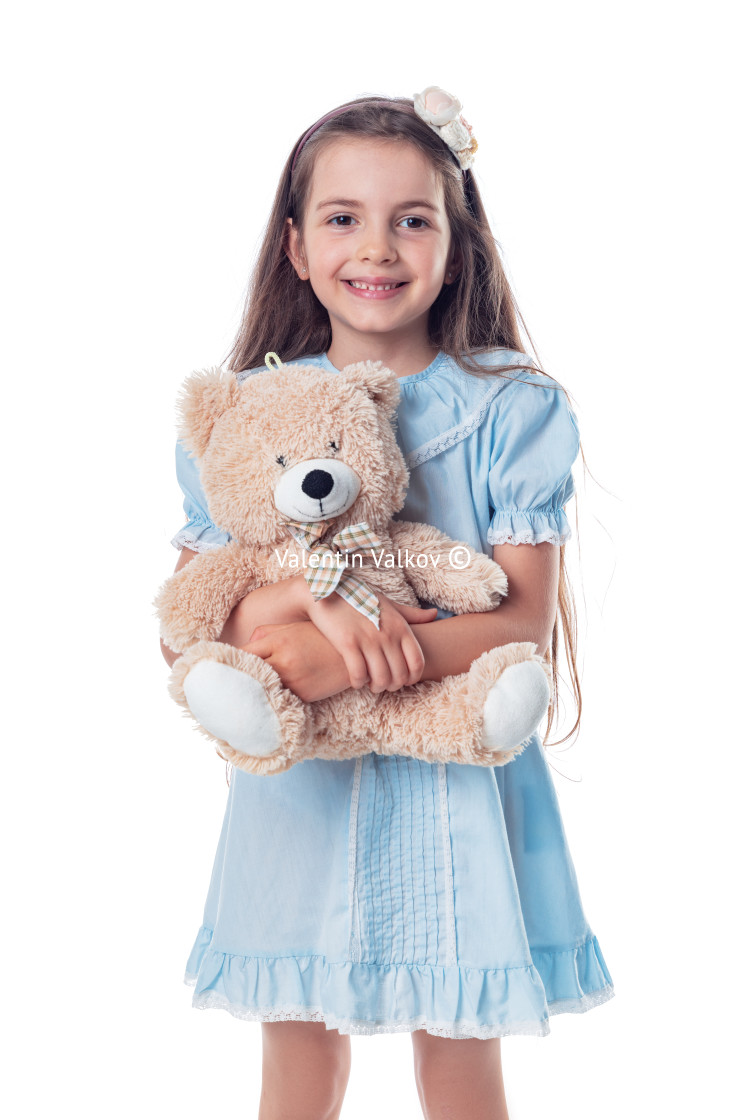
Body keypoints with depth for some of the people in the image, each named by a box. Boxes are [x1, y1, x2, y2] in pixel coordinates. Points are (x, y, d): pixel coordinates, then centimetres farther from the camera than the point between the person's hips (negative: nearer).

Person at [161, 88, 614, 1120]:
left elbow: (527, 620, -11)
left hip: (454, 780, -1)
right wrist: (306, 598, -23)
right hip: (295, 785, 2)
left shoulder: (510, 409, -5)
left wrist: (338, 663, -23)